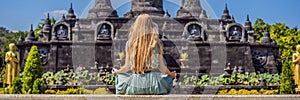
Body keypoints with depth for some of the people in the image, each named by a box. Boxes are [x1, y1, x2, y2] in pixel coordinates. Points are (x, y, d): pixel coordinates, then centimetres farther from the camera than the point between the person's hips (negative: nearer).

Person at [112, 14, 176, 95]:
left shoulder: (131, 43, 5)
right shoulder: (156, 43, 4)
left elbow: (127, 66, 11)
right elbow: (162, 67, 8)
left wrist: (117, 71, 32)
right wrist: (171, 75, 28)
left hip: (135, 83, 1)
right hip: (153, 82, -1)